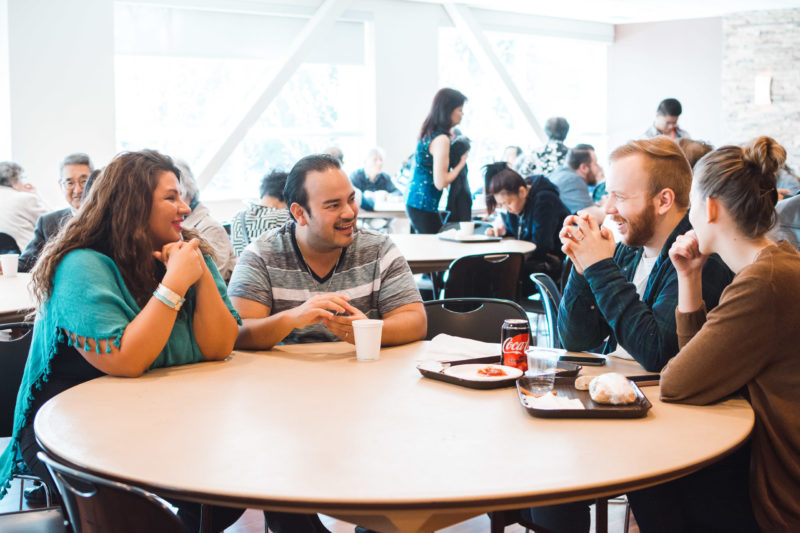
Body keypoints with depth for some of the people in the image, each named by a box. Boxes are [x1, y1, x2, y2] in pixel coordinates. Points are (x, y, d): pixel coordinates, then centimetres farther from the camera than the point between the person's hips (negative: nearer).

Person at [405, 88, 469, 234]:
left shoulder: (429, 133, 10)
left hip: (413, 201, 10)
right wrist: (462, 162, -10)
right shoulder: (441, 140, -19)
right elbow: (440, 182, -23)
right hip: (423, 205, -10)